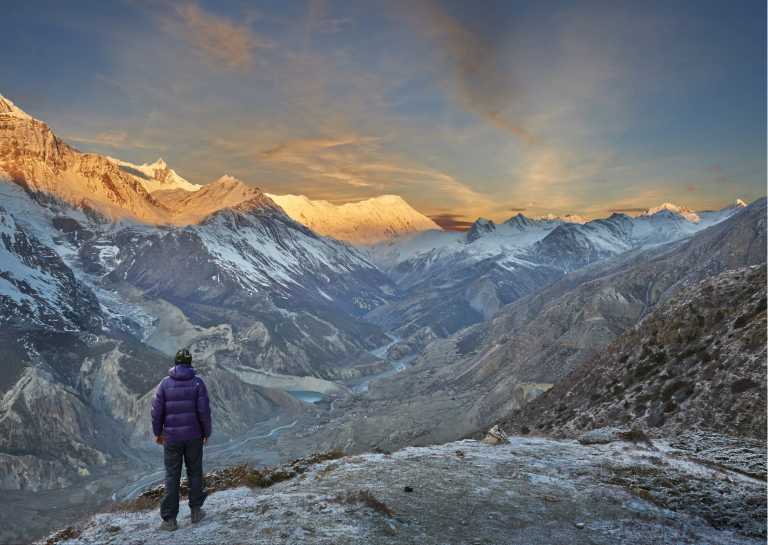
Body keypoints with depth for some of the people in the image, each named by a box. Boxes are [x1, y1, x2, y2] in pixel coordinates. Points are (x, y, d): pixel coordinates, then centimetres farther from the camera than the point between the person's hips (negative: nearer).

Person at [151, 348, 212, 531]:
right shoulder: (197, 382, -7)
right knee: (194, 472, 15)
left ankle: (170, 520, 9)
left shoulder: (165, 383, -4)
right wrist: (207, 432, 2)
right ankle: (196, 511, 23)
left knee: (172, 477, 7)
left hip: (171, 437, 1)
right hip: (193, 436, 0)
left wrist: (157, 432, 10)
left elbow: (157, 410, -4)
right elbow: (204, 410, -11)